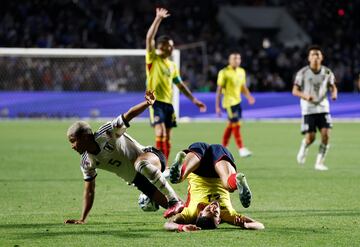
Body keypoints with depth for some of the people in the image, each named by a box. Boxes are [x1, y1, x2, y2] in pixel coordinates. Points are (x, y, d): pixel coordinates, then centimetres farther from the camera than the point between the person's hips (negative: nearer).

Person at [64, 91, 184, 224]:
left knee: (140, 163, -42)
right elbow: (89, 191, 6)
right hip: (139, 181, 7)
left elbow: (128, 115, -24)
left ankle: (175, 200, -38)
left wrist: (147, 103, -43)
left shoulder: (106, 133, -19)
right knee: (168, 204, -3)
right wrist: (82, 220, 1)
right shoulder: (86, 162, -1)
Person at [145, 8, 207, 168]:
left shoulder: (172, 65, 16)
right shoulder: (153, 59, -1)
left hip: (168, 102, 6)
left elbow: (180, 85, 22)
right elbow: (149, 38, -15)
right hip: (155, 101, -6)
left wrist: (194, 100, 17)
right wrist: (158, 19, -20)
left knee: (167, 137, 5)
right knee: (160, 133, -19)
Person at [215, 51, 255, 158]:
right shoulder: (224, 72, -11)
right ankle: (241, 149, -10)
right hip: (229, 102, -7)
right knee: (236, 125, -11)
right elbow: (219, 90, -9)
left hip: (237, 101, 7)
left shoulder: (241, 71, 10)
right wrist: (217, 106, -11)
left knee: (231, 125, 12)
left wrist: (249, 96, -2)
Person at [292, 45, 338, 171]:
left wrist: (334, 93, -11)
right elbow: (295, 91, -3)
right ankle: (303, 148, 30)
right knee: (310, 137, -7)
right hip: (308, 109, -2)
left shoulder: (327, 72, 2)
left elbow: (333, 87, 12)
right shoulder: (302, 73, -5)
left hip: (323, 108, 2)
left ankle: (319, 162, 2)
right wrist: (305, 96, -22)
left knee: (326, 135, -11)